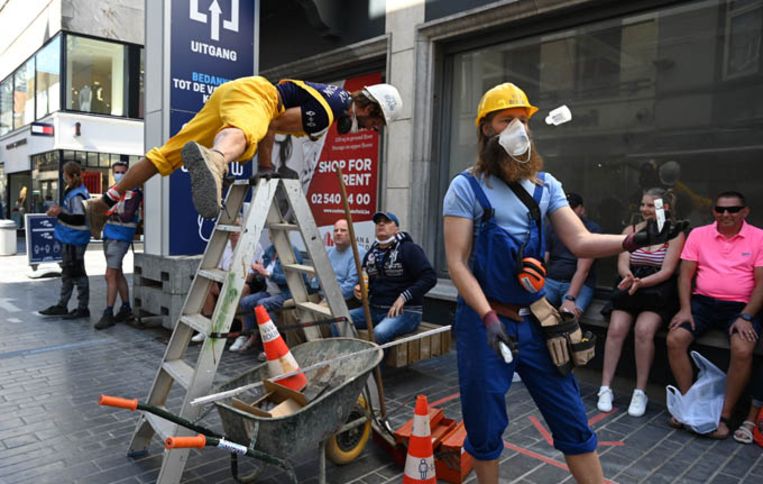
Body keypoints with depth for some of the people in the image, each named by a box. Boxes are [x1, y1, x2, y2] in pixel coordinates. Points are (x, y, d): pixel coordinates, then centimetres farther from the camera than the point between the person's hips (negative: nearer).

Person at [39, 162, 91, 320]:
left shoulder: (77, 195, -19)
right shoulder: (72, 192, 12)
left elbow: (79, 219, -23)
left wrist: (59, 214, -17)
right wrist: (59, 210, 6)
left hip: (75, 240, -10)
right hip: (69, 239, 10)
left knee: (77, 274, -2)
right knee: (67, 272, 16)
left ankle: (83, 308, 7)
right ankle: (62, 305, 26)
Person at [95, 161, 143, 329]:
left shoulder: (134, 192, -9)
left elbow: (128, 216, -17)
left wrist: (112, 212, -11)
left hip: (120, 237, -8)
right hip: (109, 234, 8)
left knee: (110, 275, -11)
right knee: (117, 274, 14)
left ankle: (108, 314, -6)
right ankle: (126, 308, 24)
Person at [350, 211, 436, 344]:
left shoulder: (409, 249, -6)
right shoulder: (371, 253, 14)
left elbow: (429, 277, -14)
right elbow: (365, 280, 27)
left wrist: (404, 297, -20)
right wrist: (359, 288, 3)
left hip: (406, 311, -6)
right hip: (374, 309, 6)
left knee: (380, 333, -35)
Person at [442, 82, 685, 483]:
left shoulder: (545, 185, 8)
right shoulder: (466, 187, -7)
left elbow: (580, 242, 1)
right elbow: (456, 262, -12)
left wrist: (631, 240, -17)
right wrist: (489, 317, -22)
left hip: (535, 319, 4)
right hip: (484, 321, -4)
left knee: (573, 421, 12)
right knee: (485, 428, 10)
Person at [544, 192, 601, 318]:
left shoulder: (592, 229, -2)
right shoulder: (551, 228, 12)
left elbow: (583, 269, -12)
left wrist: (570, 298, -26)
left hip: (579, 284, -3)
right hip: (550, 280, 3)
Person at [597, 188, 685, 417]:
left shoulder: (675, 235, 3)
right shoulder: (630, 231, 13)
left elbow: (667, 271, -6)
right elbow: (622, 263, 2)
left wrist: (640, 282, -22)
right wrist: (628, 275, -22)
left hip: (659, 293, -2)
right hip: (629, 291, 3)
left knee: (643, 329, -29)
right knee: (616, 329, -23)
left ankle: (640, 392, -17)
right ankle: (606, 388, -17)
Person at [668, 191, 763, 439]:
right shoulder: (698, 234, 7)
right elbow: (686, 275, 5)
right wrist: (685, 309, -8)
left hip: (741, 306, -2)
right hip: (703, 301, 2)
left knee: (742, 350, -29)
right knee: (675, 339, -21)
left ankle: (724, 416, -13)